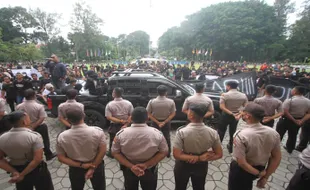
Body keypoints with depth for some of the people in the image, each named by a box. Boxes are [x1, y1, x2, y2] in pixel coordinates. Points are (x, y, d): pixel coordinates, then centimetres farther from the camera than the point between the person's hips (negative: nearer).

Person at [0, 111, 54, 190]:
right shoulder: (34, 136, -26)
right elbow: (37, 159, -28)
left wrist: (14, 172, -7)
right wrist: (22, 175, -16)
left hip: (17, 170, 4)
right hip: (37, 170, -4)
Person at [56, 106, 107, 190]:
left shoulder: (62, 137, -19)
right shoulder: (97, 131, -25)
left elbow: (61, 158, -11)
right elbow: (102, 151, -21)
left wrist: (81, 165, -12)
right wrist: (93, 167, -12)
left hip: (75, 169, 1)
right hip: (96, 165, -1)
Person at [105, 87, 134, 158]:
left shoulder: (110, 104, -16)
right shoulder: (128, 103, -11)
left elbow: (109, 117, -19)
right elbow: (131, 115, -12)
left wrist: (120, 121, -19)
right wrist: (126, 124, -13)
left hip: (114, 126, -1)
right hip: (125, 126, 2)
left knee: (112, 141, 20)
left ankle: (111, 153, 38)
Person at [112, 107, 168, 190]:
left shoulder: (121, 134, -21)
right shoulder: (157, 133, -21)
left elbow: (115, 152, -13)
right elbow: (164, 152, -14)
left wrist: (130, 166, -17)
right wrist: (146, 164, -17)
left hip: (128, 169, 1)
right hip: (150, 170, 0)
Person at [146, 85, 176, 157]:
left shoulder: (152, 101, -16)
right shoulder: (171, 102, -15)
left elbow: (149, 114, -12)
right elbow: (173, 114, -12)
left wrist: (157, 122, -11)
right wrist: (164, 122, -12)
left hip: (155, 122, 0)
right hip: (166, 122, 1)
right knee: (167, 137, 20)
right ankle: (168, 153, 34)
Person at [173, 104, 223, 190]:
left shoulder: (182, 132, -30)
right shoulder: (213, 133, -21)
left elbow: (176, 155, -27)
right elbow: (219, 154, -12)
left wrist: (197, 158, -22)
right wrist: (201, 158, -16)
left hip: (183, 166, -2)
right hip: (202, 166, 3)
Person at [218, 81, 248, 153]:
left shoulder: (224, 95, -15)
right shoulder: (243, 96, -2)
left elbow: (222, 107, -22)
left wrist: (232, 114, -20)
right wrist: (239, 114, -12)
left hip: (225, 115, -4)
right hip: (236, 116, 4)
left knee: (221, 131, 11)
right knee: (233, 132, 18)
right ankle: (230, 147, 31)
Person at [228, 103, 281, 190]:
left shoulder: (240, 135, -32)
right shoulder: (273, 133, -14)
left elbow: (241, 163, -28)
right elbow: (277, 158, -5)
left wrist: (258, 173, -11)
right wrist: (265, 177, 3)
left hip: (241, 170, -4)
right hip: (260, 168, 5)